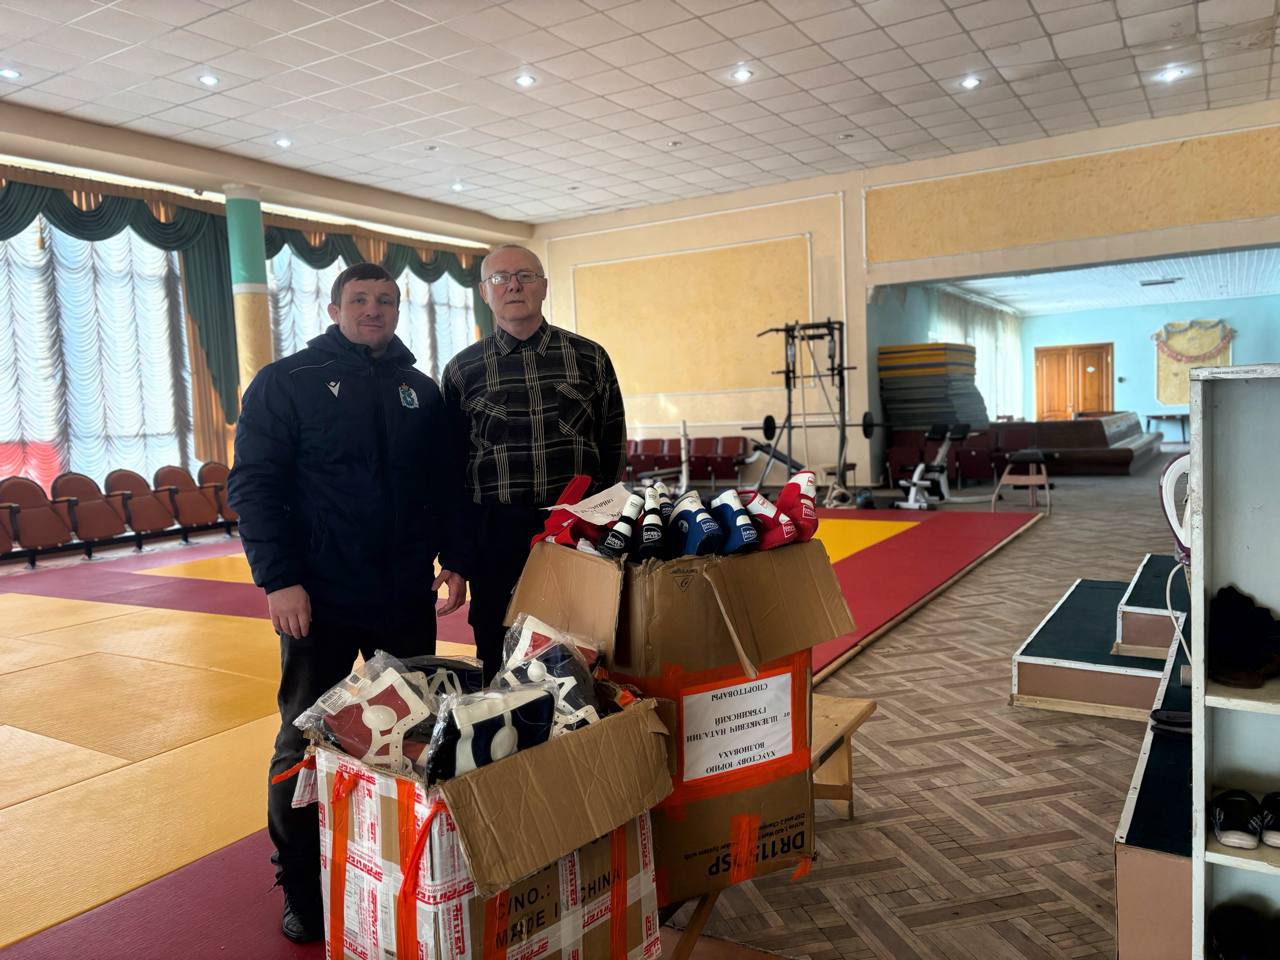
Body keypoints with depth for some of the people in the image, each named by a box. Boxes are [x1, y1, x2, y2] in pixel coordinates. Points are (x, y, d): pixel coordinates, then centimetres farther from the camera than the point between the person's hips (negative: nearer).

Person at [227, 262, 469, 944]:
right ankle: (301, 887, 24)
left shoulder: (421, 391, 11)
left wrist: (454, 560, 3)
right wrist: (279, 579, -15)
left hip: (407, 599, 4)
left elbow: (446, 486, 13)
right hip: (319, 602, -3)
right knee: (304, 744, 7)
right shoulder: (286, 382, -2)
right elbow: (254, 484, -7)